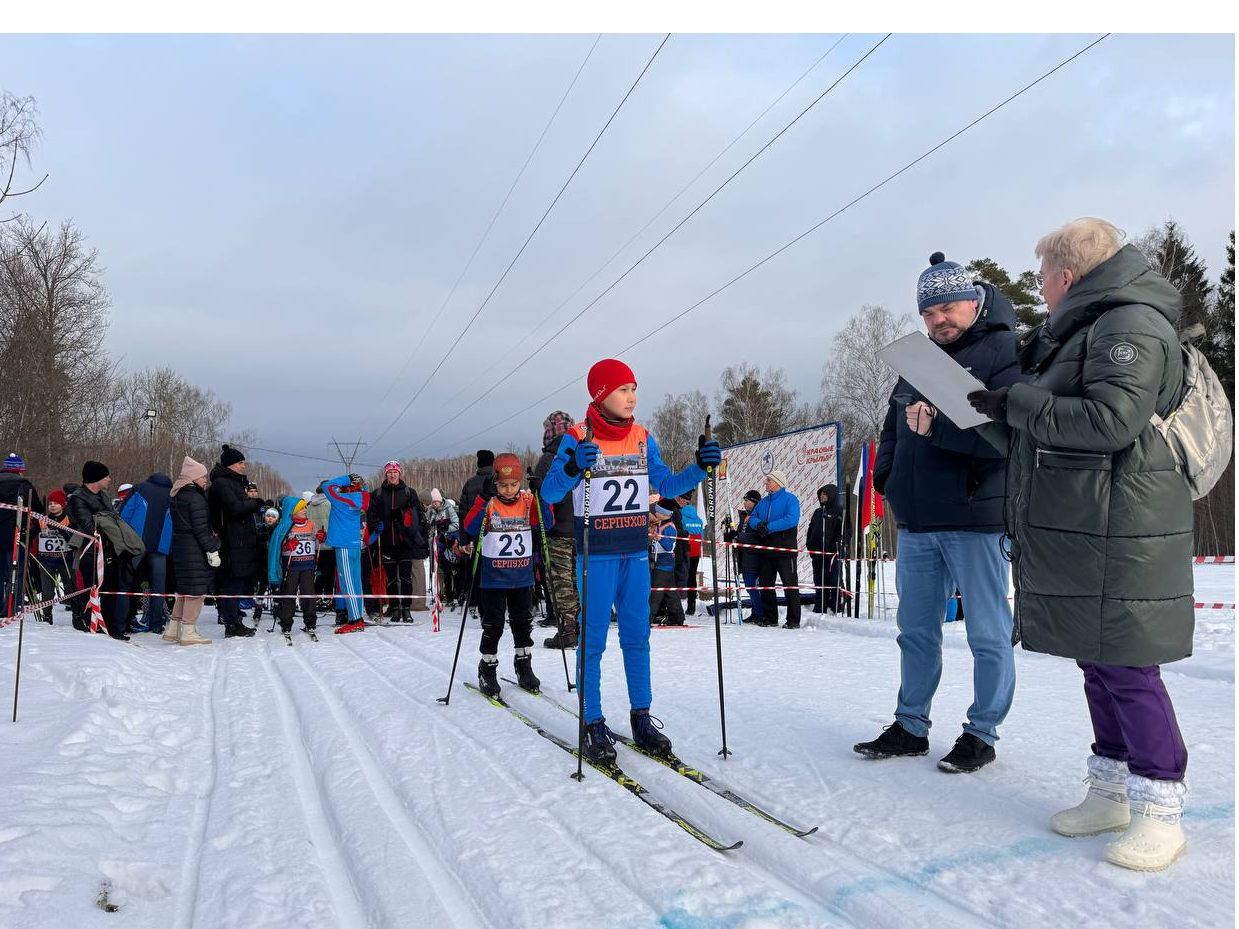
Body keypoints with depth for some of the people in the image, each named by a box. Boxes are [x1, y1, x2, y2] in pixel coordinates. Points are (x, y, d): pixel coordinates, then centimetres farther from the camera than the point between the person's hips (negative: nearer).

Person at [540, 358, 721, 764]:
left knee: (637, 636, 10)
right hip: (596, 553, -5)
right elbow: (550, 492, -15)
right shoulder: (578, 438, -10)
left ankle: (641, 719, 21)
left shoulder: (643, 438, 7)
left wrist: (700, 468, -4)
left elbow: (665, 485, 11)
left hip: (636, 552, 5)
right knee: (593, 640, 1)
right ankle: (593, 725, 11)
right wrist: (573, 467, -35)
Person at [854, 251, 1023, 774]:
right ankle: (911, 726, 26)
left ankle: (982, 734, 19)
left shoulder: (1004, 352, -5)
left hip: (976, 519, -6)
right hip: (916, 522, 7)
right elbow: (892, 428, 22)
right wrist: (888, 478, 8)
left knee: (988, 635, 5)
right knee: (916, 631, 14)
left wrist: (938, 427, -23)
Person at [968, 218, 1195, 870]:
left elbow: (1112, 419, -24)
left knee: (1125, 667, -3)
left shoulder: (1132, 325, -11)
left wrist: (1017, 404, -18)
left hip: (1116, 539, -10)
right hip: (1072, 530, 10)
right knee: (1098, 664, 15)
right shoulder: (1081, 330, 20)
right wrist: (1012, 397, 12)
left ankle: (1160, 809, 11)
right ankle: (1113, 791, 27)